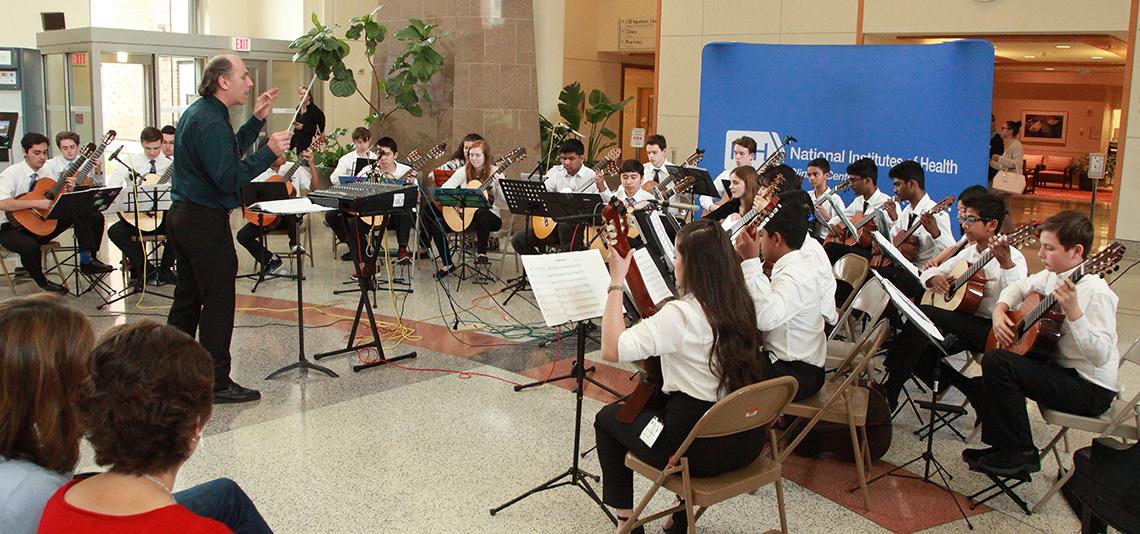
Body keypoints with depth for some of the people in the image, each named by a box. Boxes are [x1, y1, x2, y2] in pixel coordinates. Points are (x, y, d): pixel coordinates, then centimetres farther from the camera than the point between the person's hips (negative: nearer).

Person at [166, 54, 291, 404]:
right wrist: (269, 152, -22)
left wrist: (257, 120, 14)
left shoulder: (197, 112, 13)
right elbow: (229, 177, -25)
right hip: (206, 221, -11)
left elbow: (228, 153, 20)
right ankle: (216, 382, 2)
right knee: (218, 300, -4)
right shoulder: (209, 122, -19)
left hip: (184, 216, 11)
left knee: (188, 297, 16)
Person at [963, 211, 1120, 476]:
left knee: (996, 362, -24)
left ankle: (1021, 454, -12)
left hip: (1091, 388, -9)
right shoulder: (1053, 276, 3)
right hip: (1058, 366, 9)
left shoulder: (1096, 293, -23)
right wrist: (999, 310, 3)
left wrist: (1073, 312, -41)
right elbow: (1019, 287, 22)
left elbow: (1101, 355, -31)